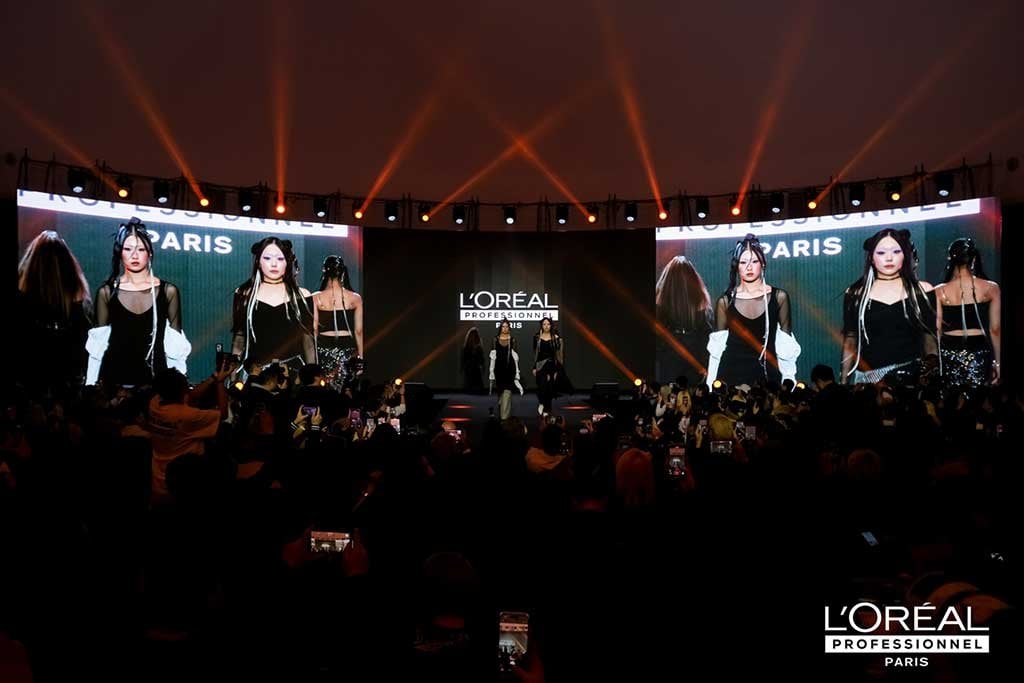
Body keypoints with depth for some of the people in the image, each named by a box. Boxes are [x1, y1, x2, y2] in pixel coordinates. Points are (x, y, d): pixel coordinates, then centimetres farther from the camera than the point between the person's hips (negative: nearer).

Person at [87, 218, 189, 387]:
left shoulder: (168, 291, 2)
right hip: (114, 376, 1)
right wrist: (93, 384, 7)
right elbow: (98, 345, 10)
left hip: (155, 376, 0)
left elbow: (176, 348, 5)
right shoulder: (107, 292, 4)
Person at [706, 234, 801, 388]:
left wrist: (789, 381, 1)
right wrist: (711, 384, 4)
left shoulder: (778, 296, 2)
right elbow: (716, 348, 8)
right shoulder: (725, 301, 2)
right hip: (731, 373, 0)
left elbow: (787, 348, 6)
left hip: (767, 374, 0)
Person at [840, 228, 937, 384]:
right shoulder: (855, 294, 4)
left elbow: (931, 336, 6)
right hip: (868, 377, 0)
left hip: (913, 374, 0)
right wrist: (844, 381, 4)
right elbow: (850, 341, 7)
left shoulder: (922, 291, 4)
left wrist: (931, 361, -13)